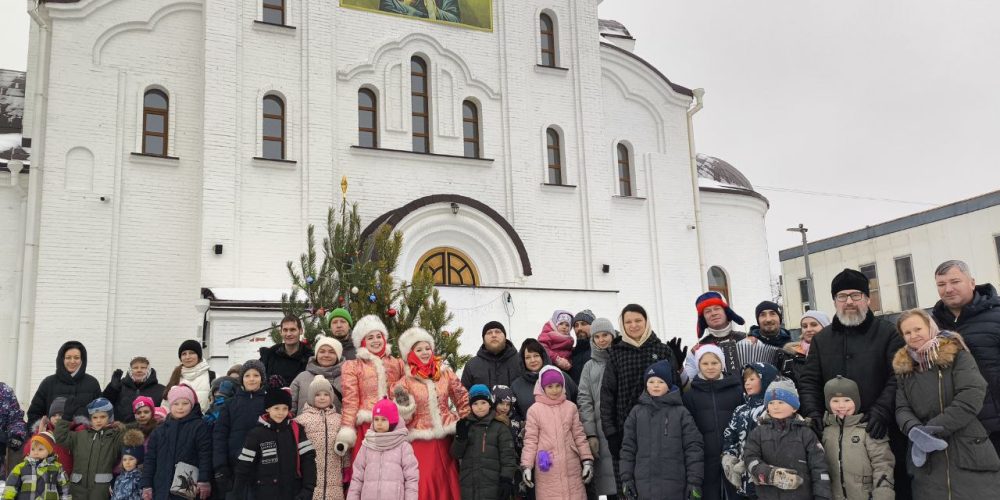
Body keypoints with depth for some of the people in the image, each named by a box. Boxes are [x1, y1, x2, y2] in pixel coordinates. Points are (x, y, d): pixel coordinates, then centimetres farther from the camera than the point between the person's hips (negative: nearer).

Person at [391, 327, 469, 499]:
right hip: (421, 442, -2)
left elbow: (463, 400, 13)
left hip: (446, 439, 2)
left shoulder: (446, 374, 4)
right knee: (424, 485, -5)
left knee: (447, 482, 6)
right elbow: (403, 419, 1)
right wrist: (404, 405, -18)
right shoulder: (405, 382, -1)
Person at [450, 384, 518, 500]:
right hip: (468, 485, 3)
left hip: (492, 485, -3)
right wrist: (460, 437, -11)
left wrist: (506, 480, -11)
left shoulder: (499, 427, 1)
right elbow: (455, 454, 7)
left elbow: (507, 455, -3)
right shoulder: (465, 425, 10)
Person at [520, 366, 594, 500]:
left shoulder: (571, 407, 8)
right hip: (547, 470, -2)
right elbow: (530, 440, -1)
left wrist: (587, 460, 3)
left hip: (571, 468, 2)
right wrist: (526, 466, -8)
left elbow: (579, 436, 9)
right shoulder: (535, 410, 0)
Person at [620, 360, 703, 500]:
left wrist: (695, 482, -7)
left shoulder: (681, 413, 0)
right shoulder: (636, 412, 7)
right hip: (644, 487, 2)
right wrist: (626, 478, 2)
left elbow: (694, 447, -2)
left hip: (674, 487, -2)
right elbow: (628, 447, 7)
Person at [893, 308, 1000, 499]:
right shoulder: (904, 367, 12)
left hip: (970, 455, -3)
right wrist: (914, 430, -18)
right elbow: (902, 409, 5)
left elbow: (972, 396, -13)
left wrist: (934, 428, -17)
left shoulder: (957, 355, 1)